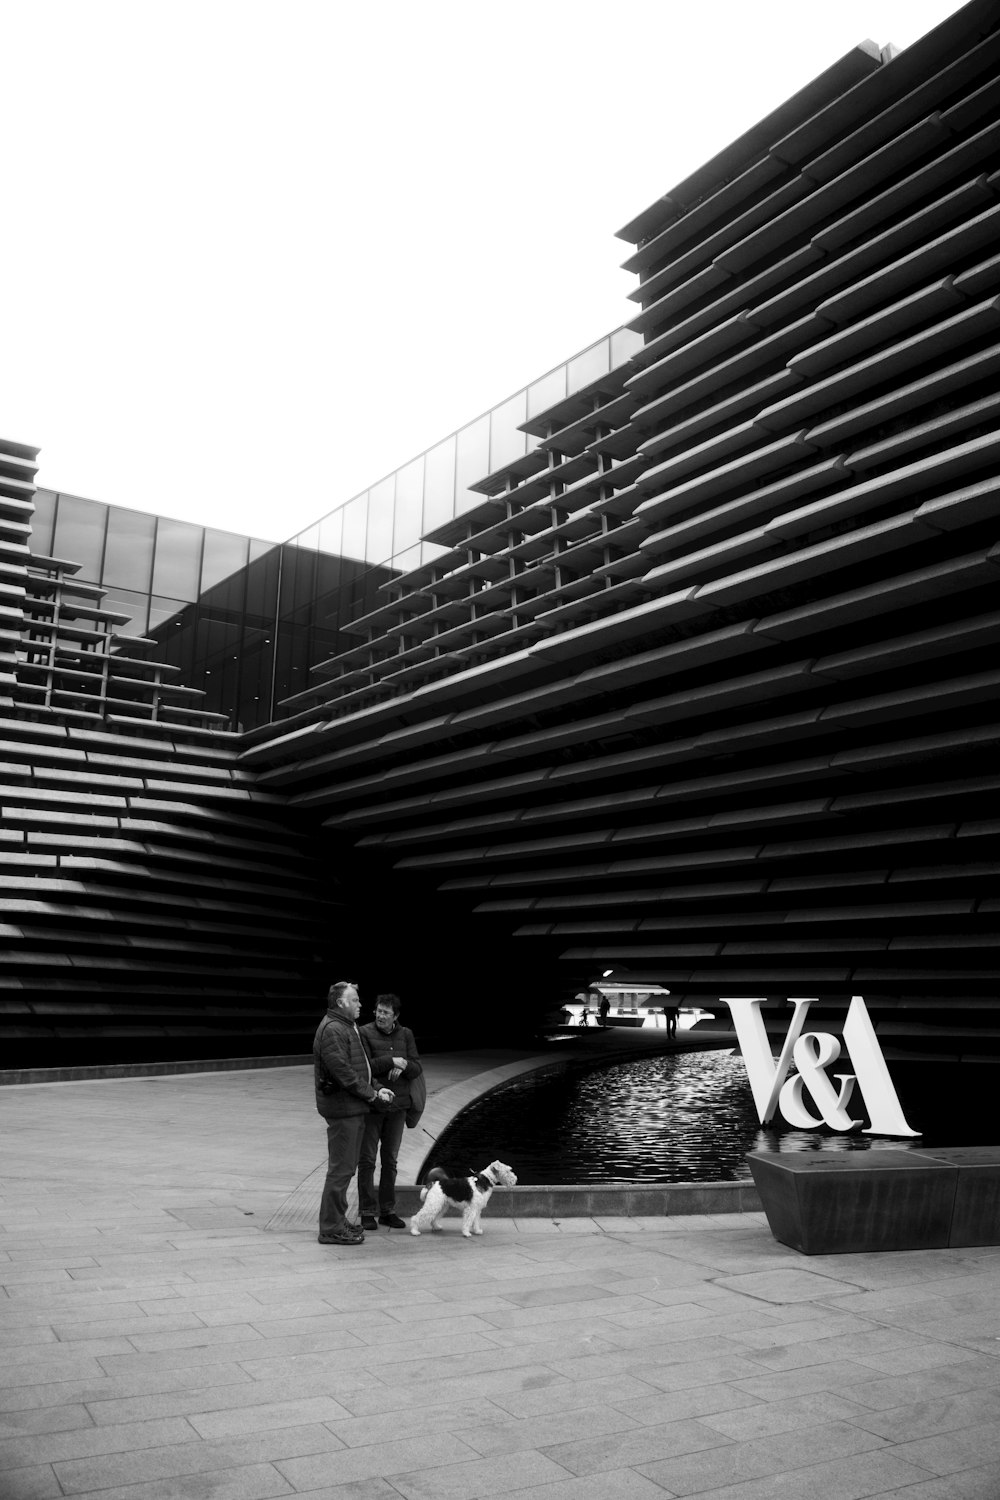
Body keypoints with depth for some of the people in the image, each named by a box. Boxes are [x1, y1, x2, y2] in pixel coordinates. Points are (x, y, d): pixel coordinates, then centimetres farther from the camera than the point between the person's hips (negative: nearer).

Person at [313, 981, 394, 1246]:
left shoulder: (348, 1027, 18)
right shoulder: (332, 1029, -16)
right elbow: (343, 1072, -23)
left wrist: (374, 1089, 9)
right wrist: (373, 1093, -16)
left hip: (353, 1107, 11)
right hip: (342, 1107, -11)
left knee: (345, 1166, 17)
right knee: (341, 1168, -5)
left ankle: (337, 1221, 27)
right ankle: (331, 1229, 2)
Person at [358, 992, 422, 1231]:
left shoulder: (405, 1034, 6)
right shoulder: (365, 1033, -7)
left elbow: (417, 1068, 4)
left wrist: (403, 1066, -17)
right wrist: (391, 1061, -20)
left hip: (397, 1105, 4)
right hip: (371, 1104, -4)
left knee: (390, 1160, 12)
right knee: (367, 1159, 3)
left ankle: (387, 1211, 21)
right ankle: (367, 1212, 13)